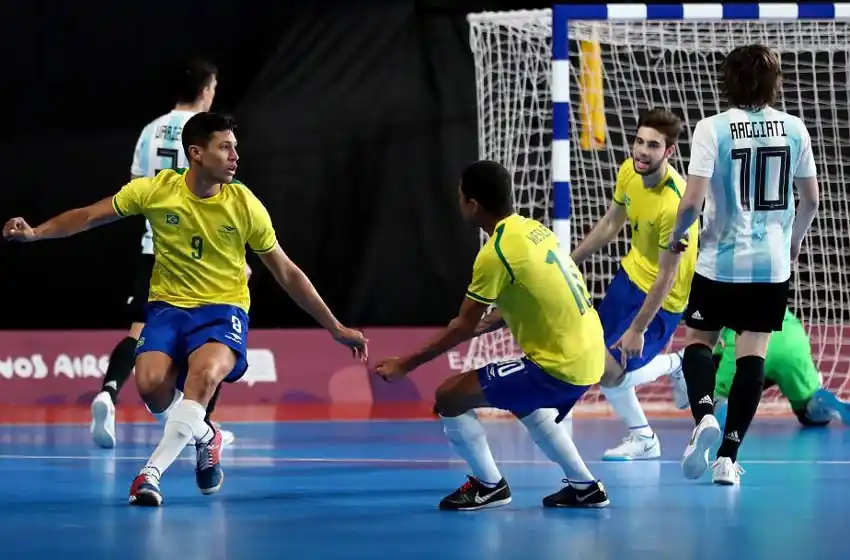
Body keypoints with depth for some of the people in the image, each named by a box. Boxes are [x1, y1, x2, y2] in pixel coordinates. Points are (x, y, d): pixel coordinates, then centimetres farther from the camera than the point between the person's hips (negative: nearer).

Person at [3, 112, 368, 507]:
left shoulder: (245, 205, -7)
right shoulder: (155, 191, -7)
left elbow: (287, 274, 3)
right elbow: (89, 216, 5)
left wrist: (336, 329, 5)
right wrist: (35, 233, -10)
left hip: (224, 310, -1)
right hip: (169, 307, 2)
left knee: (205, 372, -35)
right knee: (151, 385, -26)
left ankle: (152, 471, -30)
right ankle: (204, 436, 8)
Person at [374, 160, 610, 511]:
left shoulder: (495, 253, -17)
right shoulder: (533, 229, 7)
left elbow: (463, 327, -11)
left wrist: (405, 364, -3)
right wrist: (483, 326, 26)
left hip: (559, 366, -9)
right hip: (591, 355, 9)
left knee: (449, 398, -4)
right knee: (524, 403, 37)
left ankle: (489, 486, 12)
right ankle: (584, 487, 33)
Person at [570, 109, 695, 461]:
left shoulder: (674, 204, -33)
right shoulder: (629, 172, -11)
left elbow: (666, 276, -25)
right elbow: (611, 223, 8)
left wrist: (638, 329, -21)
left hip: (661, 298, -8)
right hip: (630, 274, 8)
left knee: (608, 371, -12)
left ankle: (643, 440, 14)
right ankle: (672, 365, 29)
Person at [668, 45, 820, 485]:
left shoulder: (712, 129, -10)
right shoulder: (793, 129, 0)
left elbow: (692, 201, -15)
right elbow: (811, 199, 9)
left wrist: (677, 237, 5)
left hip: (720, 262, -2)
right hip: (771, 263, 2)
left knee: (698, 339, 15)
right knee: (752, 353, 5)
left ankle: (704, 413, -13)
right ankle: (728, 455, 0)